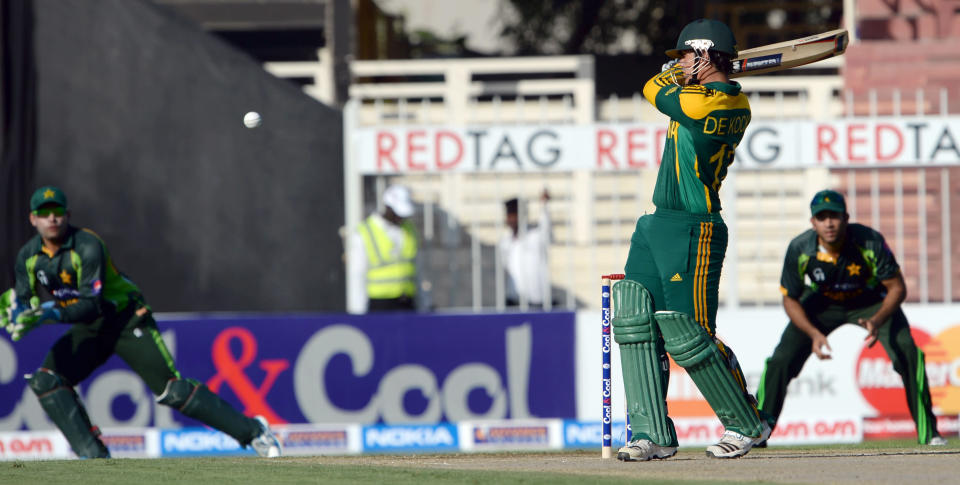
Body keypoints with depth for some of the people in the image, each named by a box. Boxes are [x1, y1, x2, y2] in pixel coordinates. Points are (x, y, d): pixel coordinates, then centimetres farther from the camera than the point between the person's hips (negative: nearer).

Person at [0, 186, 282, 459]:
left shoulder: (87, 246, -23)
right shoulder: (28, 257, -4)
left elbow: (91, 305, -30)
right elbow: (27, 303, 0)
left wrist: (50, 314, -43)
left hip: (126, 321, -6)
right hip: (88, 331, 6)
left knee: (170, 389, -14)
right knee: (46, 381, -15)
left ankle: (251, 431, -6)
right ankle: (94, 455, -12)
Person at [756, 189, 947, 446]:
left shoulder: (870, 242, -31)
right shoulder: (799, 250, -27)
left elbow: (896, 287, -22)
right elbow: (790, 299, -12)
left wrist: (877, 320, -40)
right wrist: (814, 334, -28)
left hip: (871, 302, -1)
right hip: (822, 305, 2)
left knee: (908, 353, -21)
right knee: (781, 361, -10)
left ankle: (928, 433, -10)